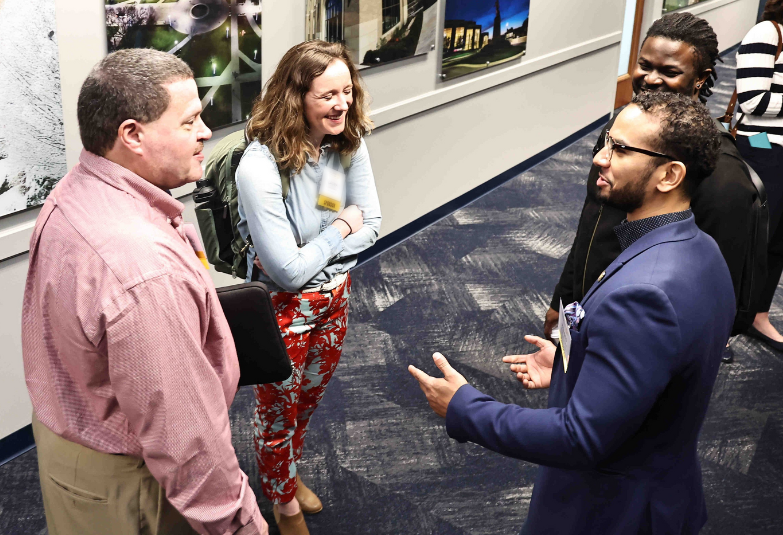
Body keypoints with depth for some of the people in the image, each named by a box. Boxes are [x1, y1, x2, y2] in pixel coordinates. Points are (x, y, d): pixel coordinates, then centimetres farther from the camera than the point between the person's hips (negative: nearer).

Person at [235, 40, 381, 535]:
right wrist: (341, 228, -15)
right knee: (279, 411, 17)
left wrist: (309, 254, -18)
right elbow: (288, 271, -29)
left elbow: (370, 226, -5)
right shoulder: (261, 166, -31)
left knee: (310, 398, 27)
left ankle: (289, 472, 56)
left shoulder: (349, 145, -11)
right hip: (283, 309, -6)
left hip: (334, 296, 6)